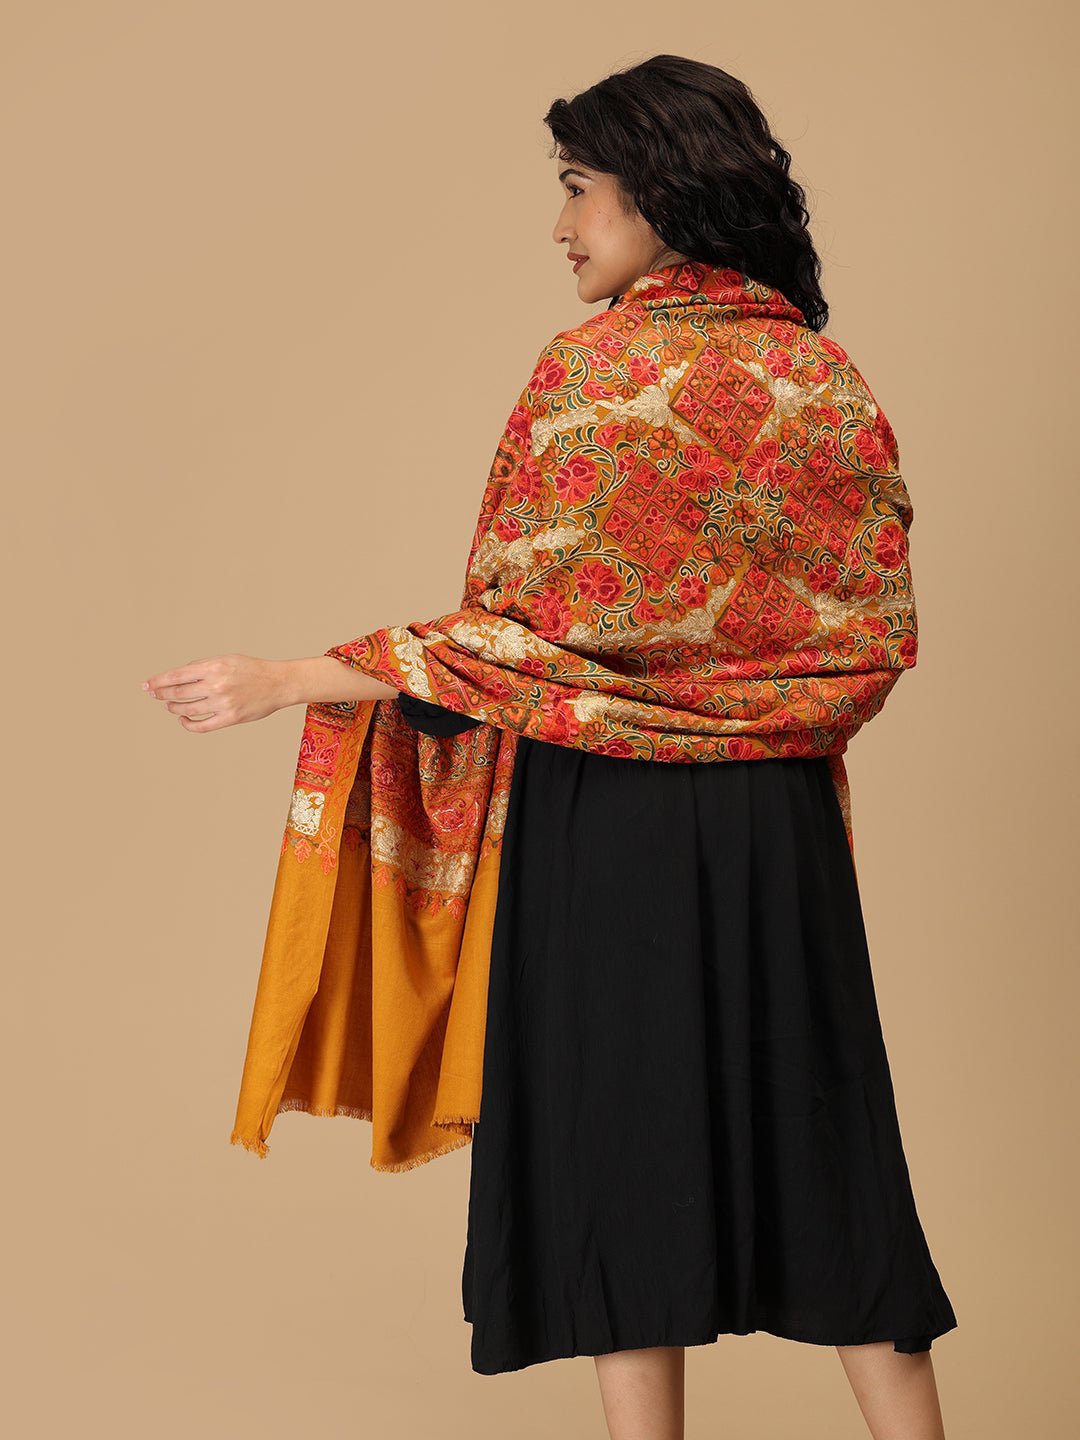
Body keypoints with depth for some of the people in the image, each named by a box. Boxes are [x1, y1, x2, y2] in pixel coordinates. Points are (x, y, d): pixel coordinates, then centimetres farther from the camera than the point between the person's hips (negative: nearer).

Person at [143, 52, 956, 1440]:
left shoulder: (600, 365, -12)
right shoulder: (827, 378, 5)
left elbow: (516, 633, -16)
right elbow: (873, 636, 7)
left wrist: (280, 681, -10)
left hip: (611, 813, -5)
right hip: (778, 820, 5)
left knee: (628, 1143, 6)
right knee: (817, 1143, 14)